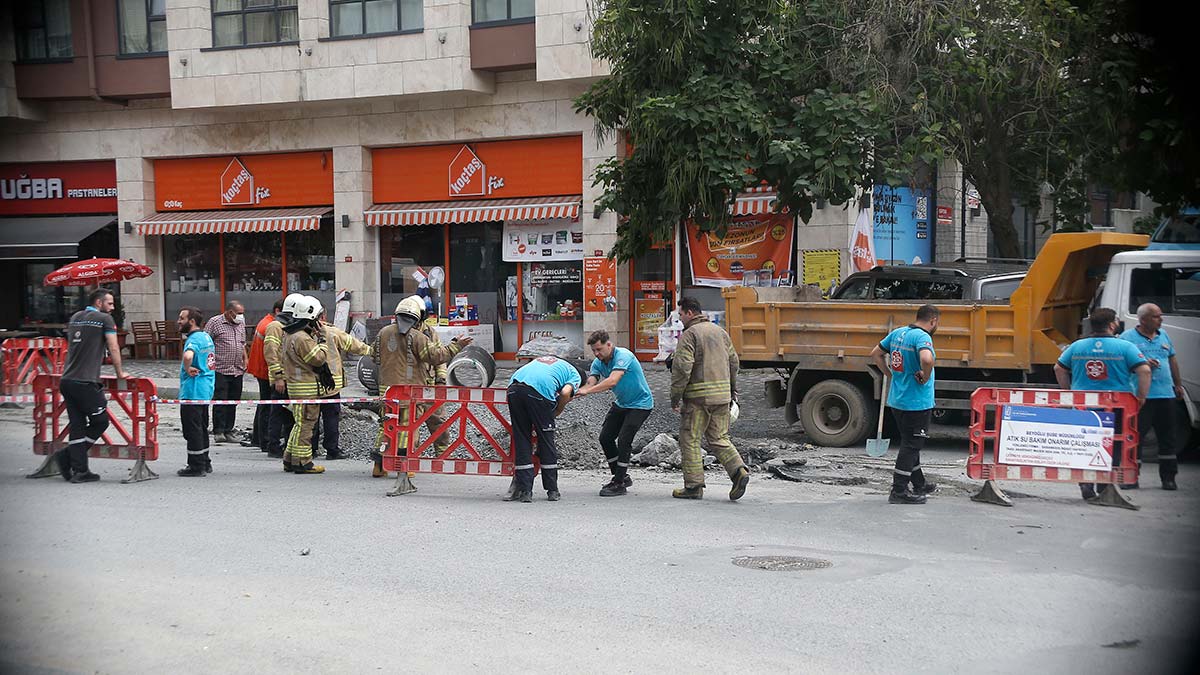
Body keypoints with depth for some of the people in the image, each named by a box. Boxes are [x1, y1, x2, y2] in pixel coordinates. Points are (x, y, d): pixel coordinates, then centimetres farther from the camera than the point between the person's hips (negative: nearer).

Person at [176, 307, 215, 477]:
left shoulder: (194, 339, -18)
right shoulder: (206, 336, 13)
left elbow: (188, 356, -40)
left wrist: (187, 369, -22)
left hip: (193, 391, -10)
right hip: (206, 389, 10)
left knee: (192, 430, -3)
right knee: (202, 428, 18)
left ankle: (196, 467, 1)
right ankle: (204, 463, 26)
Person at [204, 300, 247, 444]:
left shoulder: (241, 324, 16)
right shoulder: (214, 322, -4)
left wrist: (245, 359, 15)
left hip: (237, 371, 6)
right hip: (220, 370, -6)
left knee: (233, 402, 7)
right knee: (220, 401, -9)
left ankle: (228, 432, 14)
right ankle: (218, 432, -5)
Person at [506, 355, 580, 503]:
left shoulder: (543, 360, 41)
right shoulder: (575, 375, 24)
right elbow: (565, 392, 1)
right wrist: (557, 413, 18)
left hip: (514, 387, 4)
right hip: (540, 391, -4)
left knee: (521, 440, 11)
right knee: (546, 441, 10)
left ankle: (524, 490, 10)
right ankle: (552, 491, 17)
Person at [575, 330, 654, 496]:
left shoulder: (623, 356, -28)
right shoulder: (598, 363, -3)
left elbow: (612, 381, -40)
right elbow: (590, 384, -16)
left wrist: (587, 391, -45)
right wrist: (573, 393, -35)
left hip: (640, 403, -8)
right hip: (621, 403, 8)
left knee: (624, 440, -17)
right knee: (605, 437, 4)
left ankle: (619, 484, -7)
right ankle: (622, 477, 18)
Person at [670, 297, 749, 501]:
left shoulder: (689, 334, -9)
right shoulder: (720, 332, 15)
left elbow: (682, 368, -16)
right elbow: (733, 362, 17)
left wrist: (675, 396, -11)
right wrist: (733, 391, 23)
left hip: (698, 396, -7)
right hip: (722, 394, 7)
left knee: (690, 440, 3)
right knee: (719, 438, 13)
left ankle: (694, 486, 4)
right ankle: (739, 471, -7)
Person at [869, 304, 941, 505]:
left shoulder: (897, 333, 7)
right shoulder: (922, 337, -19)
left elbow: (876, 354, 16)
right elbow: (927, 359, -39)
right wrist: (925, 377, -21)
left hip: (897, 400, 8)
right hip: (917, 403, -8)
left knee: (910, 443, 20)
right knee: (911, 445, 1)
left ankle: (919, 484, 35)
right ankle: (898, 491, 4)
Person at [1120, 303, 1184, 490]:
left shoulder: (1163, 335, 16)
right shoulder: (1127, 337, -2)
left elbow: (1172, 361, 24)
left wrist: (1178, 384, 22)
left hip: (1166, 395, 6)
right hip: (1140, 396, -6)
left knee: (1168, 437, 8)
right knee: (1135, 435, -6)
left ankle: (1168, 477, 16)